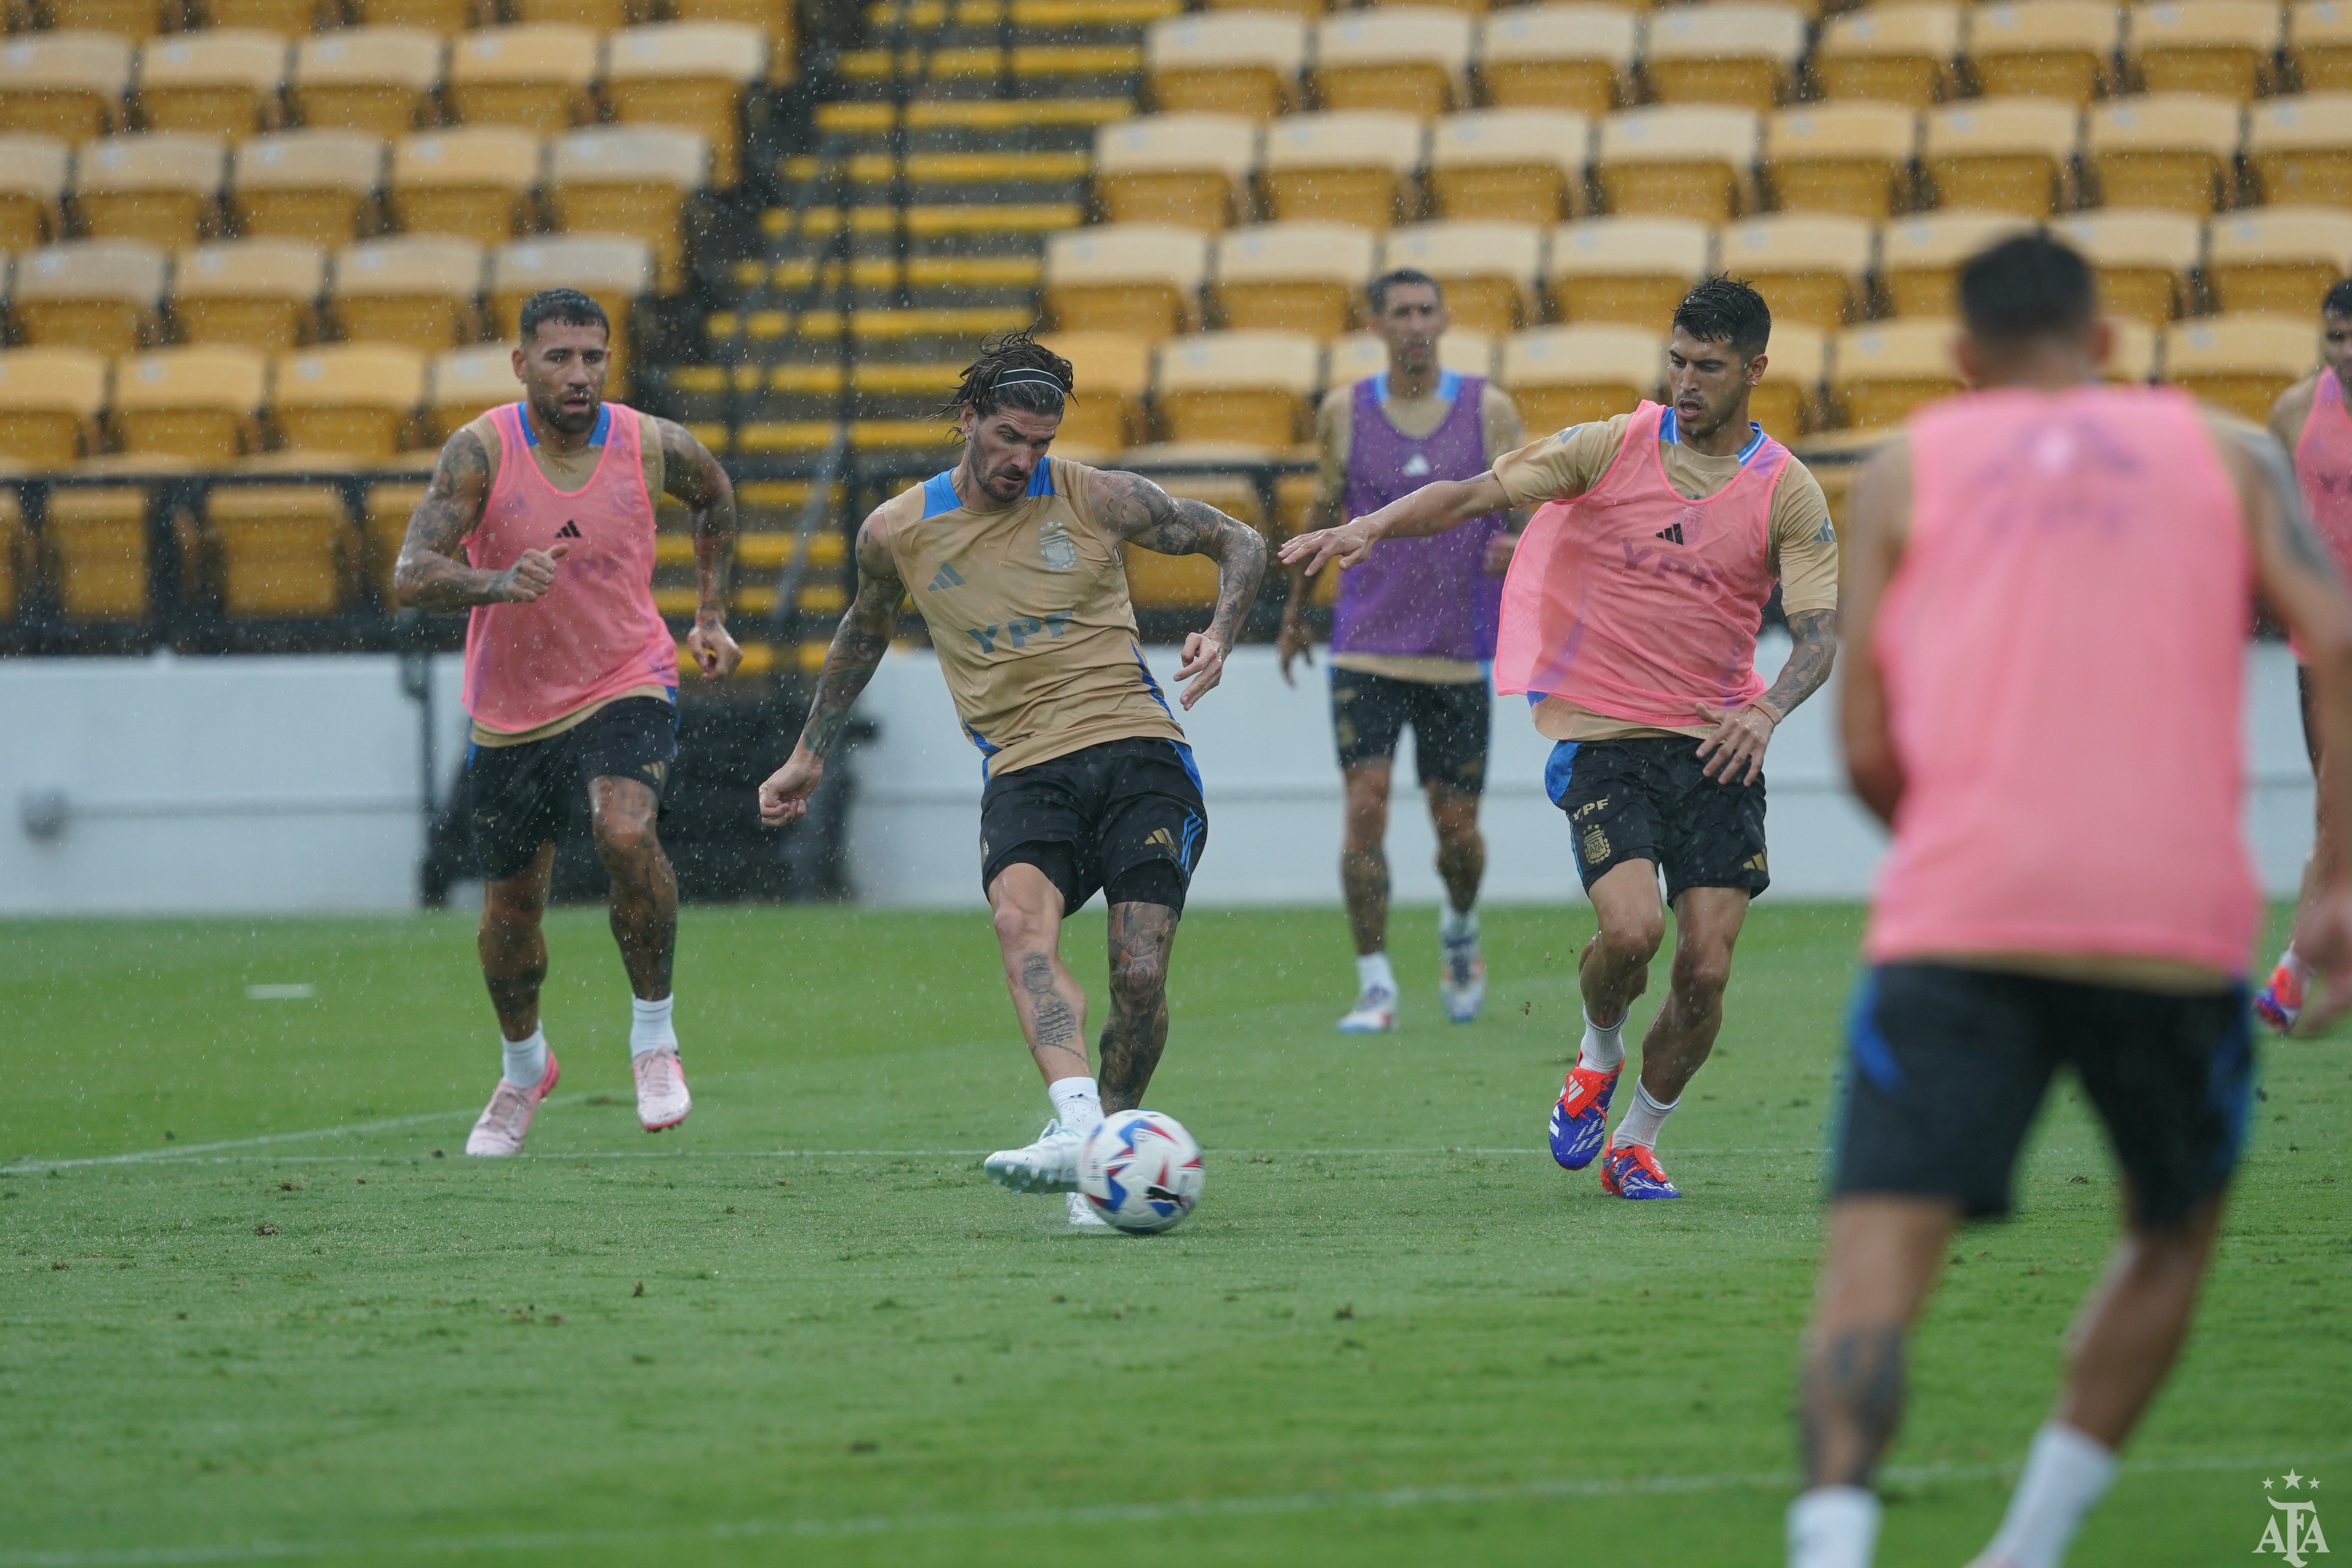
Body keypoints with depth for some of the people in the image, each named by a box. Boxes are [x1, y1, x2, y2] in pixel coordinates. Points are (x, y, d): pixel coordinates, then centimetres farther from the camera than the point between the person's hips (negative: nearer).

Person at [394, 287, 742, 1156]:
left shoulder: (654, 447, -11)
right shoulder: (482, 451, -17)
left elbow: (715, 499, 14)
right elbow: (411, 576, -27)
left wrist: (710, 613, 13)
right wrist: (499, 582, -44)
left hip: (625, 686, -1)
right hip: (510, 711, 1)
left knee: (627, 834, -30)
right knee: (511, 905, 13)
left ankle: (654, 1034, -10)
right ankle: (524, 1067, 42)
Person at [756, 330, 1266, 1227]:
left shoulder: (1098, 500, 3)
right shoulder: (897, 532, 8)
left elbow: (1239, 545, 12)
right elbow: (863, 633, 29)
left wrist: (1220, 633, -7)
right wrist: (811, 754, 34)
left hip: (1135, 751, 0)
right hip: (1024, 772, 1)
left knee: (1139, 975, -16)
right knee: (1020, 916, -32)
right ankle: (1078, 1125, -50)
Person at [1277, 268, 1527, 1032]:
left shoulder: (1490, 410, 0)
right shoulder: (1344, 412, 2)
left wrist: (1515, 545, -20)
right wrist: (1296, 606, 23)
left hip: (1458, 656, 0)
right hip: (1365, 648, 0)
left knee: (1457, 828, 4)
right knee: (1366, 806, -14)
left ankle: (1460, 930, 37)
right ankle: (1375, 986, -7)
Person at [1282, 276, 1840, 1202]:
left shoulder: (1785, 491, 0)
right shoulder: (1614, 447, 0)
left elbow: (1821, 630, -6)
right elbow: (1477, 496, -2)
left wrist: (1766, 712, -26)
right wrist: (1369, 528, -18)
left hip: (1715, 747, 1)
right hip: (1601, 736, -1)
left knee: (1705, 970, -5)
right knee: (1631, 928, -22)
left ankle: (1637, 1142, 18)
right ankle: (1598, 1055, 12)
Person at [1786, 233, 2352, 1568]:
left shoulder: (1909, 468, 16)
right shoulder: (2225, 453, 17)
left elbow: (1866, 748, 10)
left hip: (1956, 919, -1)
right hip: (2176, 910, 1)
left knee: (1881, 1249, -9)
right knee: (2174, 1235, 24)